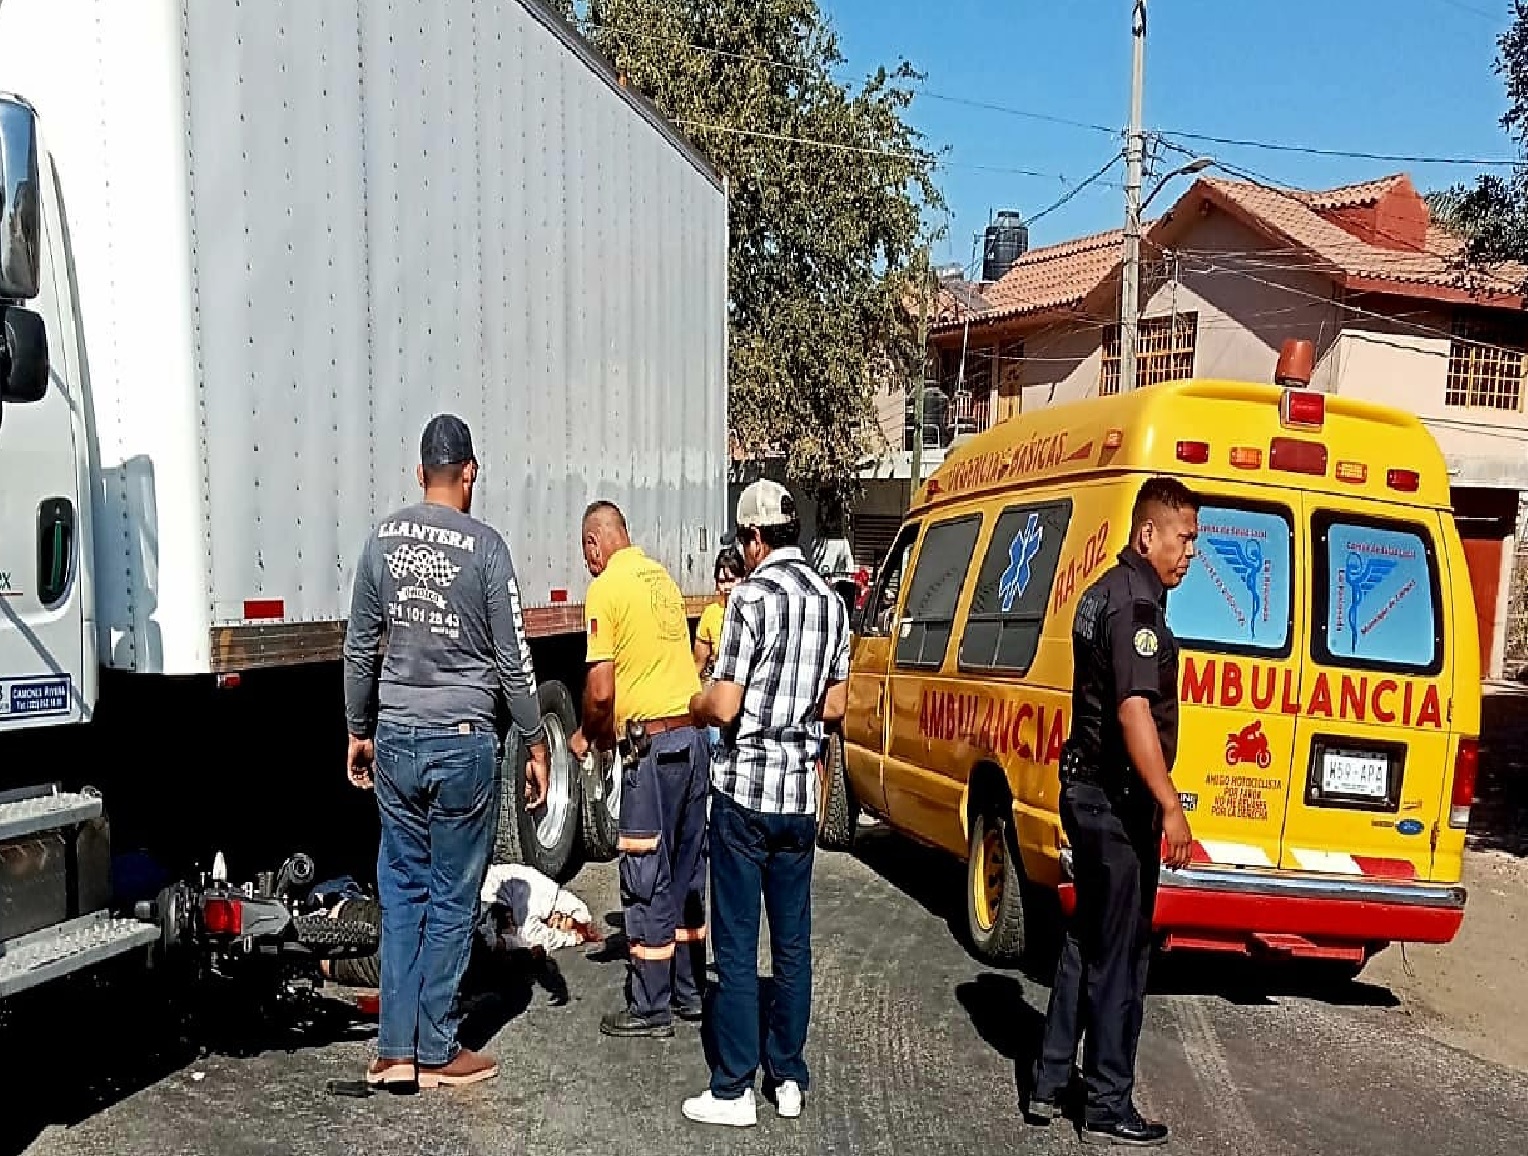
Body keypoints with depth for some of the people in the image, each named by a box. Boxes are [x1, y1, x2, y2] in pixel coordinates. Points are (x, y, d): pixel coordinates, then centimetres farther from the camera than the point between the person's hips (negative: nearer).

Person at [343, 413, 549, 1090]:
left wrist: (359, 731, 20)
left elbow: (360, 649, 8)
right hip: (464, 744, -4)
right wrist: (536, 743, 3)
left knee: (401, 893, 13)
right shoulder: (484, 547, -10)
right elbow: (513, 662, -7)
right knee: (451, 901, 6)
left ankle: (395, 1050, 17)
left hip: (396, 741, 4)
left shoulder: (383, 539, 2)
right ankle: (436, 1054, 16)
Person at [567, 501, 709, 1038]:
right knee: (686, 869, 16)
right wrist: (617, 726, 23)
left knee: (646, 876, 2)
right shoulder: (661, 577, 13)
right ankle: (689, 992, 27)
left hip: (653, 742, -8)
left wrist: (586, 735, 4)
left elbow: (601, 689, -15)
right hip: (694, 732, 8)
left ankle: (650, 1009, 11)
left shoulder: (606, 589, -10)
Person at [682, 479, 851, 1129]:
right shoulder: (831, 601, 7)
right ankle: (789, 1077, 23)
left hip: (745, 792, -6)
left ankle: (733, 1091, 9)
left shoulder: (753, 595, -13)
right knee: (793, 942, 14)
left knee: (736, 947, 2)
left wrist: (695, 705, 4)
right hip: (801, 795, 6)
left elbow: (722, 706, -16)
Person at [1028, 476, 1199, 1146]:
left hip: (1088, 790, 10)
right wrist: (1170, 806, -25)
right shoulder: (1136, 603, -17)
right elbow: (1134, 712, -27)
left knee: (1087, 939, 18)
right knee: (1120, 953, 1)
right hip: (1117, 800, -10)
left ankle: (1049, 1083, 26)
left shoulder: (1106, 593, 14)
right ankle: (1109, 1109, 13)